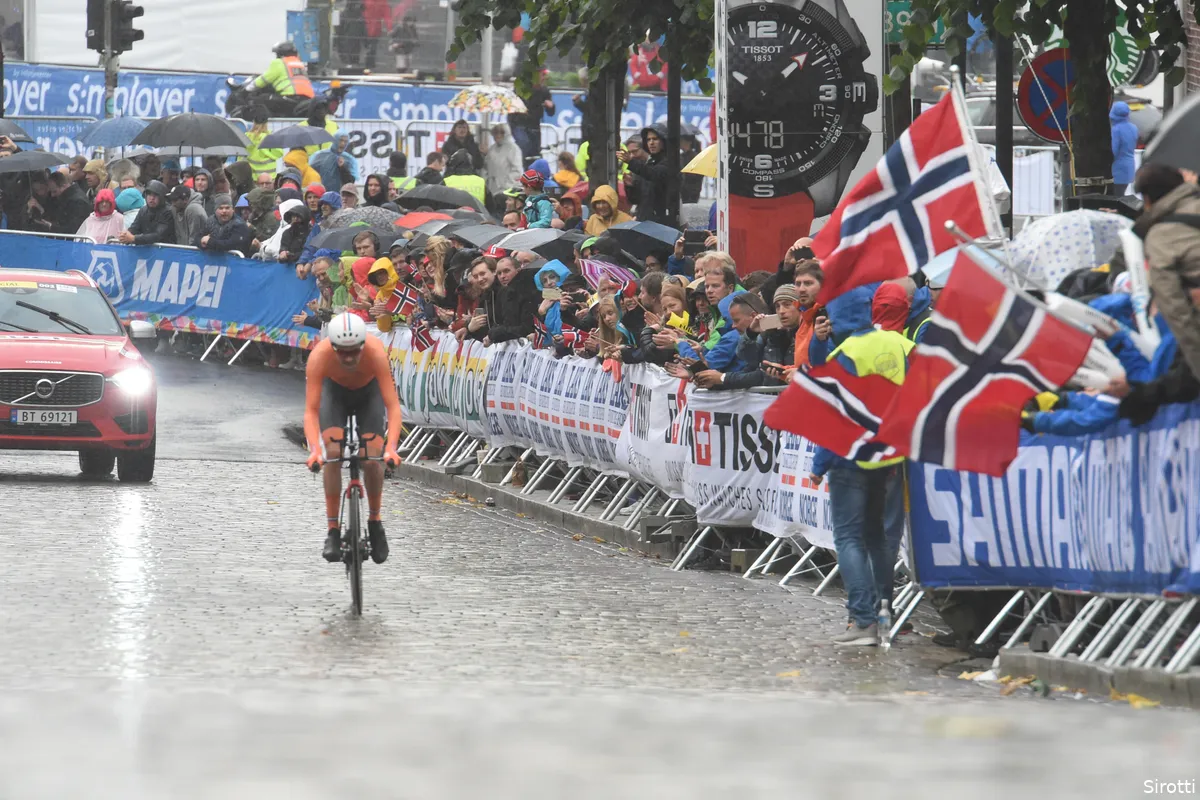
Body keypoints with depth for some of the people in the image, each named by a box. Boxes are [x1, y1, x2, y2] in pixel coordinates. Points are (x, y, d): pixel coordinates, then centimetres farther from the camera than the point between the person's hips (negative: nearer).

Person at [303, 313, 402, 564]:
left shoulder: (376, 353, -39)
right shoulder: (319, 357, -38)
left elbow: (393, 406, -40)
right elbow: (311, 410, -39)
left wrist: (391, 448, -54)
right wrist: (314, 450, -55)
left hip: (369, 392, 0)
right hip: (334, 391, 0)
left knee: (372, 459, -15)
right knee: (333, 452, -21)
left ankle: (375, 522, 10)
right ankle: (332, 531, -13)